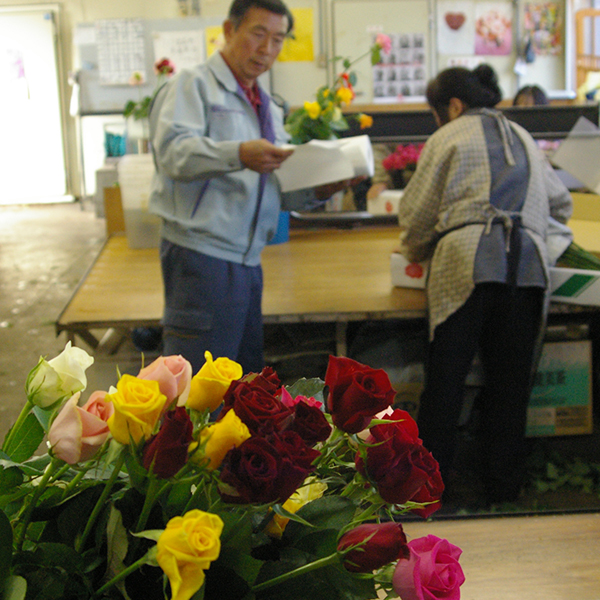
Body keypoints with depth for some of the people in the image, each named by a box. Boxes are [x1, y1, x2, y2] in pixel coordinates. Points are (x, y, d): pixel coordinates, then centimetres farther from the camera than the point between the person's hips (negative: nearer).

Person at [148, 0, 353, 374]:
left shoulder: (268, 109, 22)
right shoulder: (194, 85, -1)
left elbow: (280, 192, 20)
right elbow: (173, 151, -19)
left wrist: (320, 190, 0)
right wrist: (238, 155, -34)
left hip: (247, 261, 8)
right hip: (202, 257, -8)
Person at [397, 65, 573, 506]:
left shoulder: (450, 137, 11)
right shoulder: (523, 138, 26)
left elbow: (418, 211, 10)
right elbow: (561, 203, 35)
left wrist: (414, 251, 28)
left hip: (469, 261, -4)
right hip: (528, 262, 4)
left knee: (446, 377, 1)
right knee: (511, 379, 8)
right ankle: (504, 488, 13)